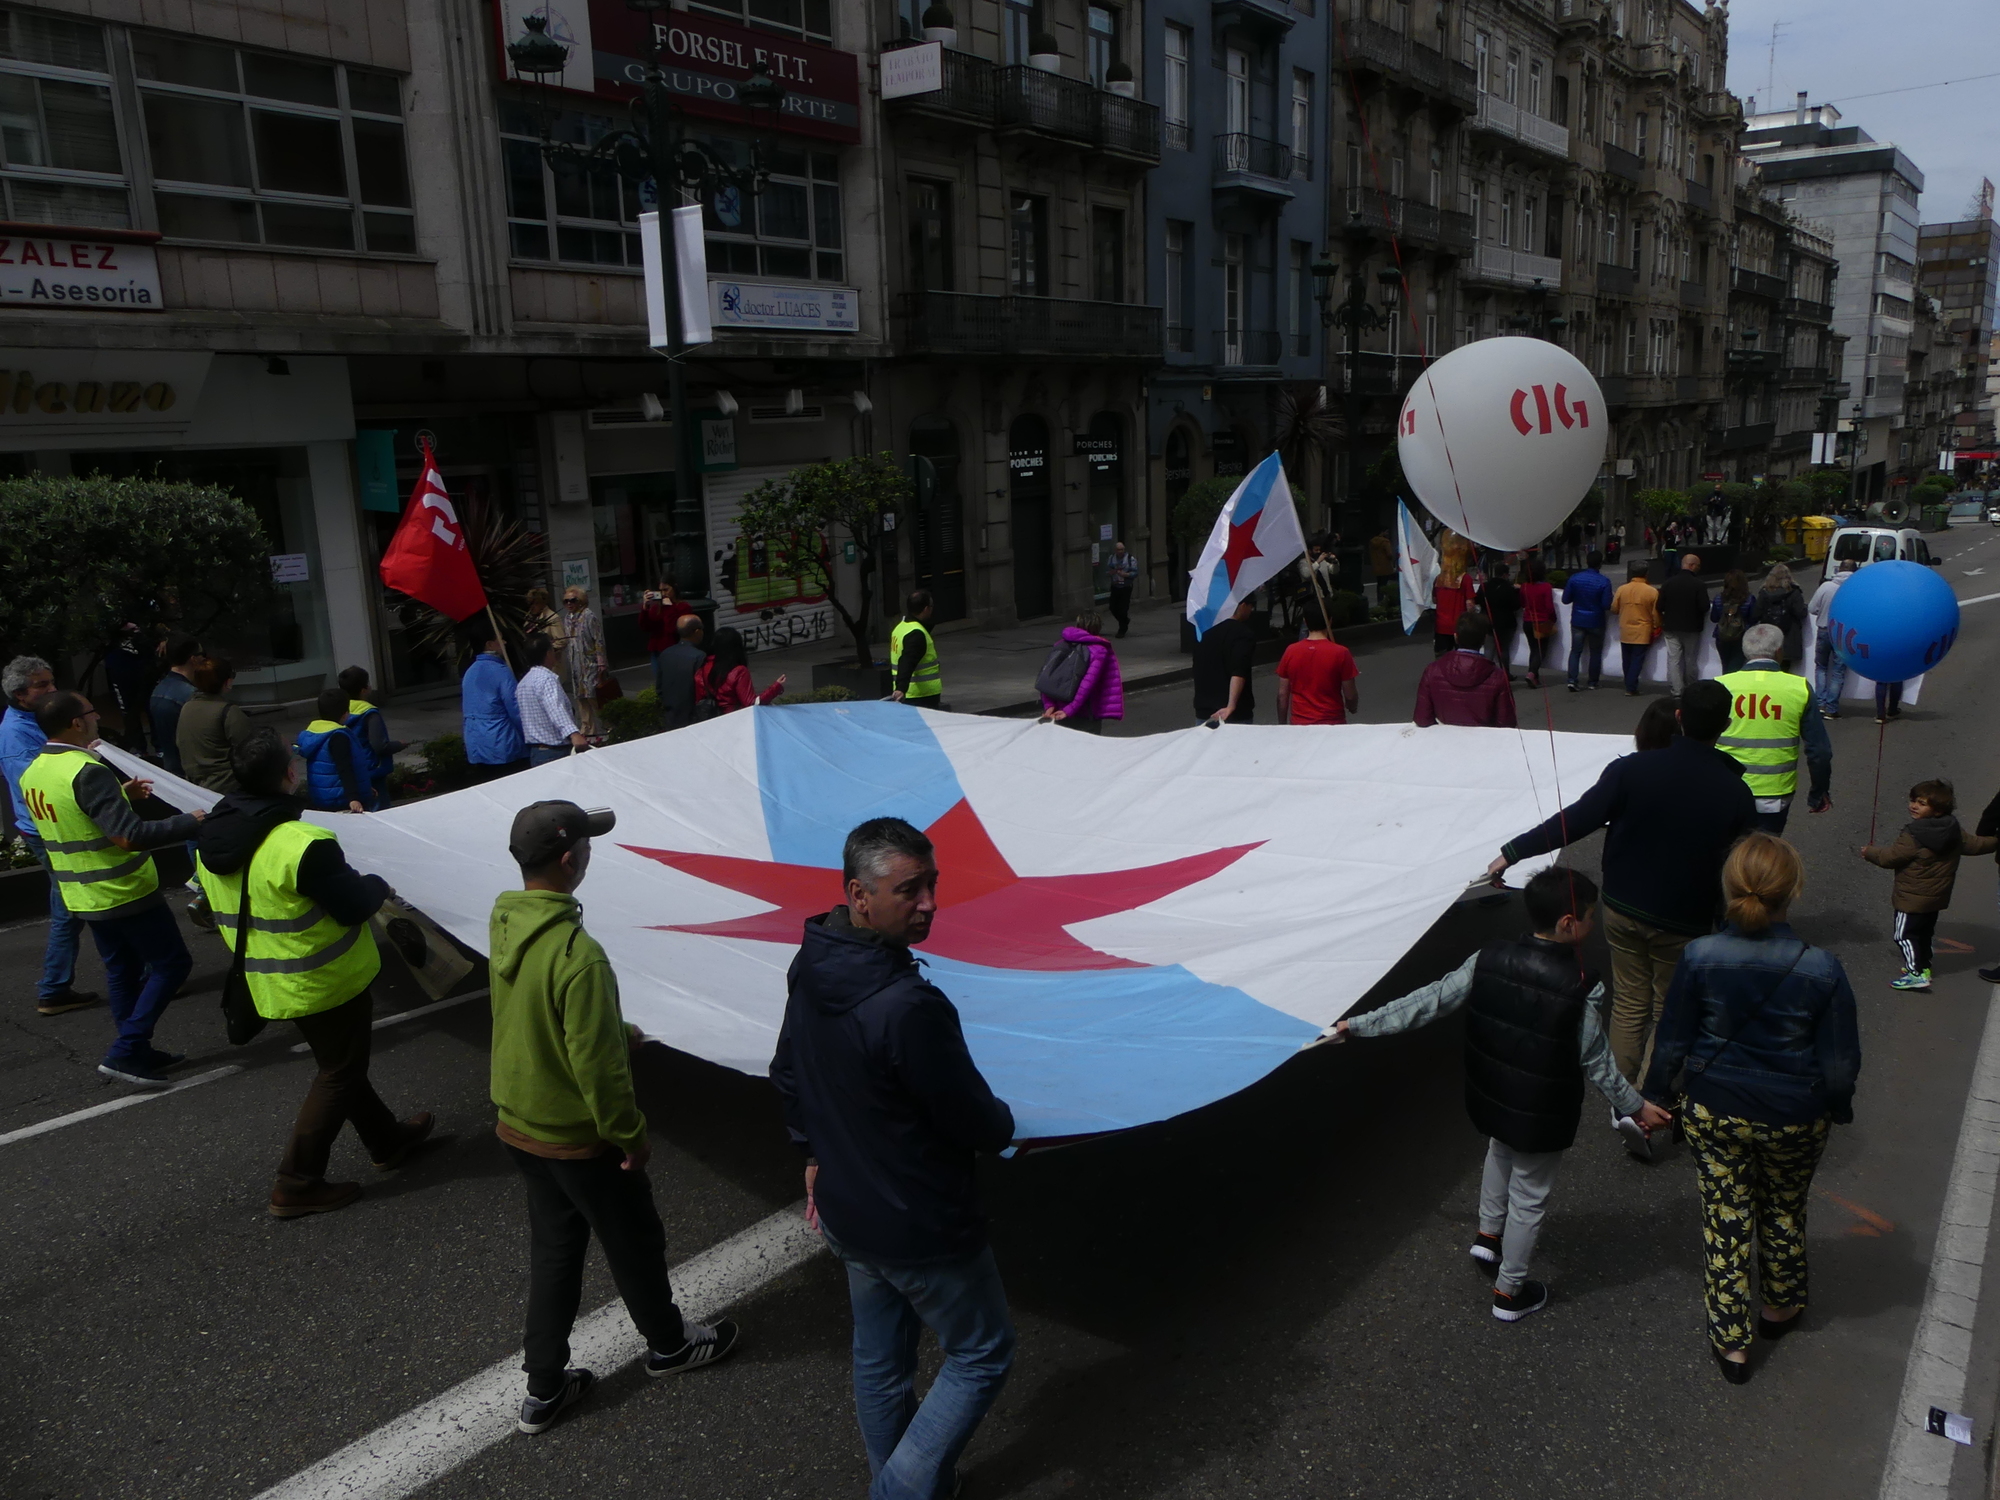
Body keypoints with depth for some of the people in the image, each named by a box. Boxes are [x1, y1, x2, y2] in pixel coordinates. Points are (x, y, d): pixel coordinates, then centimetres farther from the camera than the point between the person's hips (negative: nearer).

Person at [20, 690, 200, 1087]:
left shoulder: (32, 774, 4)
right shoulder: (87, 772, -25)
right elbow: (130, 835, -31)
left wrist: (121, 795, 17)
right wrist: (188, 823, -21)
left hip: (82, 896, 9)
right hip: (124, 892, -9)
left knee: (122, 971, 19)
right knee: (172, 964, 2)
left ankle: (136, 1051, 25)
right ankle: (125, 1051, -1)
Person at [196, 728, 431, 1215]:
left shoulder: (212, 838, -3)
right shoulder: (303, 844, -30)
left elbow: (228, 905, 9)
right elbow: (355, 906, -22)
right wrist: (376, 883, 0)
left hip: (272, 982, 9)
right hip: (326, 981, -8)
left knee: (339, 1062, 24)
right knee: (339, 1075, 9)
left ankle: (387, 1140, 40)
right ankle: (296, 1184, 14)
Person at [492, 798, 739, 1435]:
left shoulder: (505, 923, -8)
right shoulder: (577, 956, -34)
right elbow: (598, 1068, -27)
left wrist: (615, 1029, 15)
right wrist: (631, 1133, -12)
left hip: (518, 1125, 7)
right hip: (578, 1138, -7)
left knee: (553, 1246, 23)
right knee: (635, 1241, 17)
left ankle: (544, 1387, 34)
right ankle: (668, 1344, 41)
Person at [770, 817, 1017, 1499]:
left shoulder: (809, 970, -7)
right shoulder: (910, 1007, -34)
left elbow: (786, 1074, 9)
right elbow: (976, 1122, -22)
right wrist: (1004, 1124, 1)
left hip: (845, 1213, 8)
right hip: (922, 1230, -8)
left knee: (879, 1361, 26)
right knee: (981, 1356, 16)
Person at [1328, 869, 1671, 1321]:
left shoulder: (1488, 961, -14)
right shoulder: (1579, 988, -26)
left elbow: (1430, 1001, -10)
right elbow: (1596, 1064, -15)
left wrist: (1360, 1025, -1)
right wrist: (1635, 1106, 3)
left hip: (1490, 1099, 4)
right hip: (1542, 1118, -4)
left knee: (1501, 1152, 36)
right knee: (1528, 1198, 16)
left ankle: (1488, 1234, 44)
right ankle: (1510, 1293, 33)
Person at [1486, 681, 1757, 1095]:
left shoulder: (1632, 769, -15)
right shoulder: (1735, 793, -12)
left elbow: (1577, 820, -17)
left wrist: (1513, 851, -11)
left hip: (1623, 908, 1)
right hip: (1683, 922, -1)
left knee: (1629, 1002, 15)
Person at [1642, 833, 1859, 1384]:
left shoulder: (1700, 958, -21)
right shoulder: (1821, 970, -22)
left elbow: (1673, 1043, -9)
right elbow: (1841, 1065, -11)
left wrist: (1659, 1094, 8)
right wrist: (1839, 1109, 10)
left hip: (1713, 1112, 0)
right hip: (1795, 1121, 0)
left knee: (1724, 1218, 15)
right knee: (1784, 1209, 26)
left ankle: (1731, 1340, 27)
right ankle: (1780, 1307, 49)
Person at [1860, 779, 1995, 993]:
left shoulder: (1913, 837, -24)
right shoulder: (1954, 832, 0)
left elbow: (1890, 858, -17)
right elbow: (1976, 844, 13)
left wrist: (1870, 852, 1)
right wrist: (1996, 841, 32)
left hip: (1912, 899, -9)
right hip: (1937, 897, 9)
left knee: (1905, 935, -2)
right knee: (1925, 933, 23)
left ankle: (1917, 974, -7)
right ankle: (1923, 965, 36)